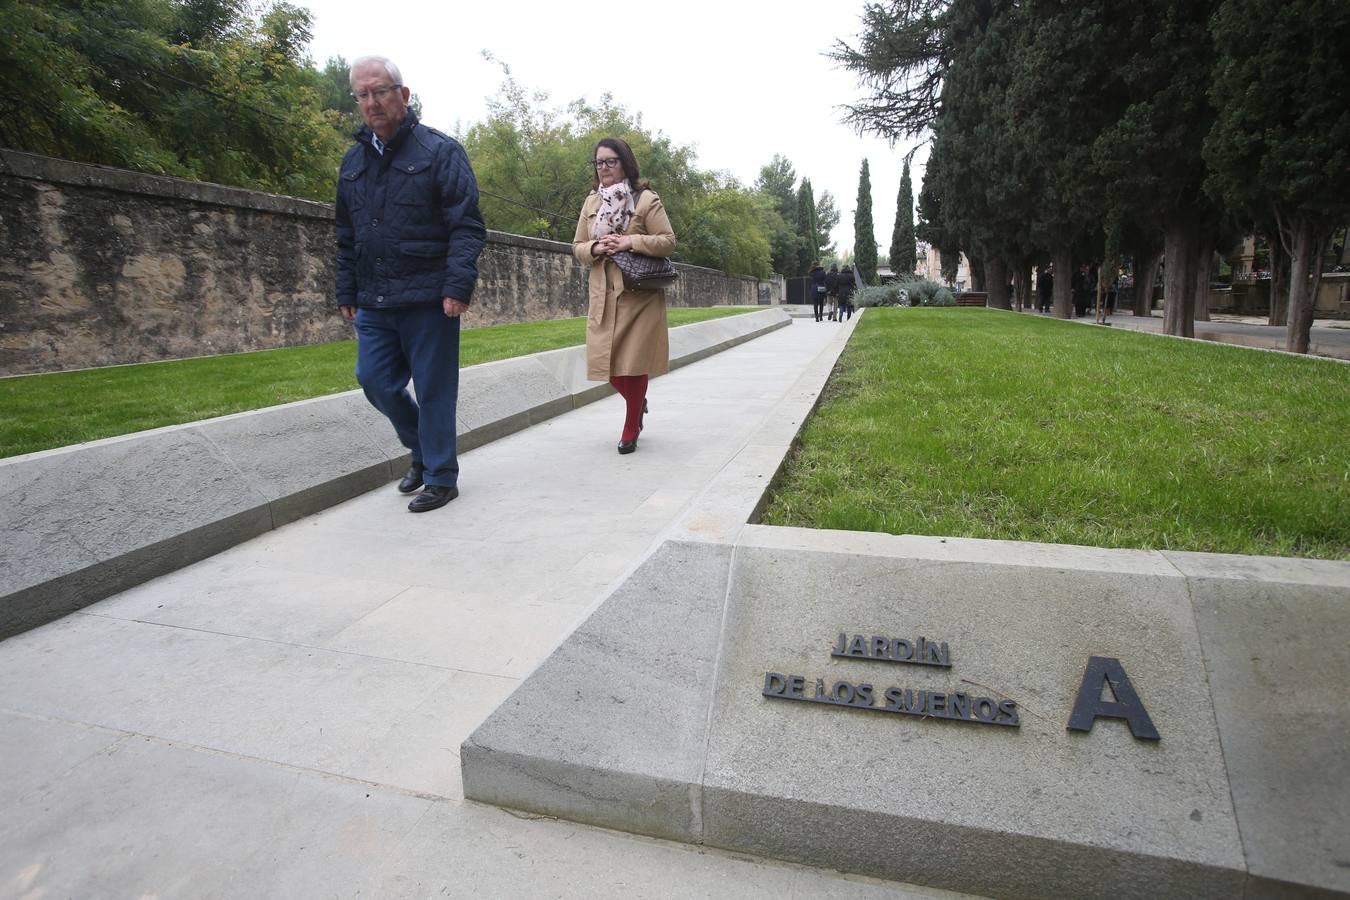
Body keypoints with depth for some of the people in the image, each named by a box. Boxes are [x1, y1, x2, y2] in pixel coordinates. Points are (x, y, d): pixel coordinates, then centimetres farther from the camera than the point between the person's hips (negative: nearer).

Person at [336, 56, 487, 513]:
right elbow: (346, 236, 20)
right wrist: (347, 292, 17)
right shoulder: (353, 161, 15)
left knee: (434, 389, 0)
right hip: (374, 303, 6)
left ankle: (440, 476, 14)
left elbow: (467, 226, -10)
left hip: (428, 301, -6)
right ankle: (422, 450, 31)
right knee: (375, 381, 8)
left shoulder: (440, 151, -3)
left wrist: (458, 286, -19)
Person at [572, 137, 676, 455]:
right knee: (606, 360, 4)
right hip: (603, 296, 5)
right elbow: (577, 247, 13)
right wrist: (596, 248, -8)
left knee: (633, 362, -1)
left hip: (639, 295, -5)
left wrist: (631, 242, -18)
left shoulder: (646, 199, -4)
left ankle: (631, 430, 14)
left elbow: (668, 241, -7)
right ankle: (637, 402, 35)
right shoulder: (591, 202, 12)